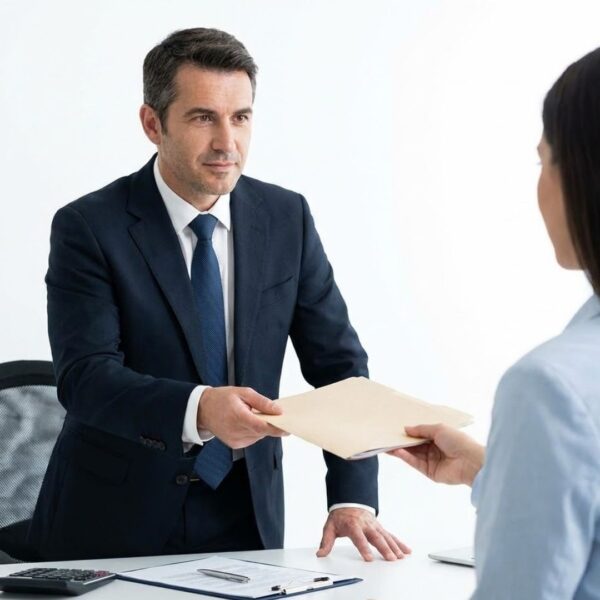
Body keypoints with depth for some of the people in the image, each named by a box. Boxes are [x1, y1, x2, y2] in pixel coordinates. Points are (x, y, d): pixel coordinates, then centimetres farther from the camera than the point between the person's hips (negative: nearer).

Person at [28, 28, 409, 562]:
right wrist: (198, 408, -37)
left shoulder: (287, 218, 2)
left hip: (245, 520, 2)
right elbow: (85, 377, -19)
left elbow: (338, 364, 2)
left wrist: (352, 499, -12)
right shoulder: (89, 228, -9)